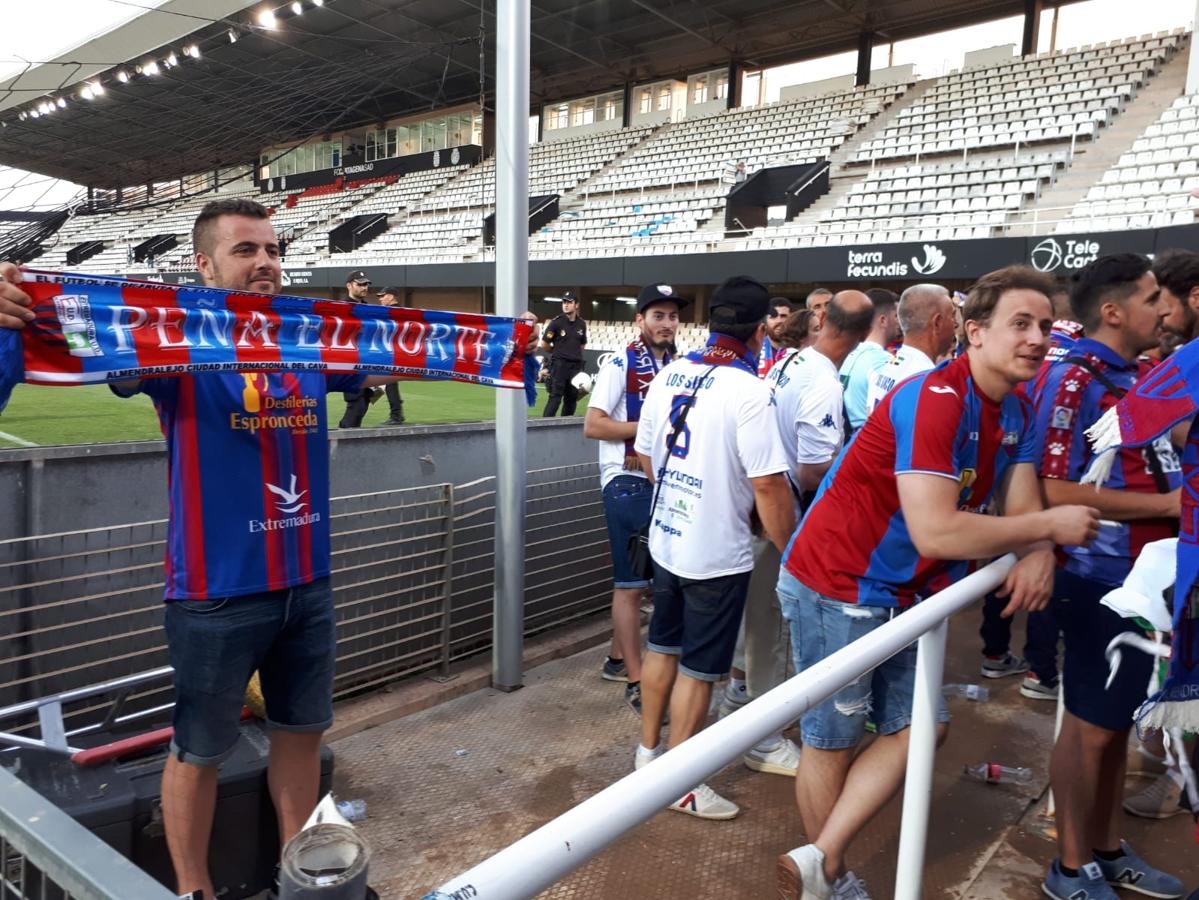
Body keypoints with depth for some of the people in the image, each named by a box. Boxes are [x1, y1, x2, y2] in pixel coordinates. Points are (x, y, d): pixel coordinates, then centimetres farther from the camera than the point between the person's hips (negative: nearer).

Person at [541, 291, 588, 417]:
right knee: (555, 396, -10)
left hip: (576, 364, 5)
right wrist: (557, 353, 9)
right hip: (559, 364, -5)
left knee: (572, 397, 8)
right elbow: (544, 344, -2)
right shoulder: (556, 322, -6)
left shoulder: (581, 324, 7)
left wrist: (573, 354, 10)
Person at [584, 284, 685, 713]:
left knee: (647, 576, 15)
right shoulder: (620, 364, -10)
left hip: (664, 482, 7)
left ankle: (619, 657, 31)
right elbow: (592, 425, -14)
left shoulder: (677, 367, 10)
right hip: (628, 482, -7)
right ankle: (636, 681, 7)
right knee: (631, 581, -2)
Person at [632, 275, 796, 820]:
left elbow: (645, 456, 10)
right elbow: (768, 485, -22)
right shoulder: (748, 391, -21)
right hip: (717, 554, -7)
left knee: (662, 646, 21)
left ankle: (648, 750, 38)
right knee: (699, 669, 7)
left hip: (665, 539, 7)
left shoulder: (669, 375, 1)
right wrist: (791, 549, -8)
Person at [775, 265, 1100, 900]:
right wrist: (1050, 527, -19)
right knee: (833, 739, 6)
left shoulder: (1015, 412, 6)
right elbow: (934, 531, -31)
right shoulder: (935, 399, -24)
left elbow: (1019, 504, 4)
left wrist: (1037, 555, -20)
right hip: (836, 585, -9)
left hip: (899, 593, 9)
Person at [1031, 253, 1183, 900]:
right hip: (1101, 579, -9)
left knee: (1119, 721, 19)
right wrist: (1169, 504, -19)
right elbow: (1057, 493, -25)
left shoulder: (1140, 376, 12)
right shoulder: (1071, 381, -17)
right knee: (1089, 725, 4)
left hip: (1146, 578, 9)